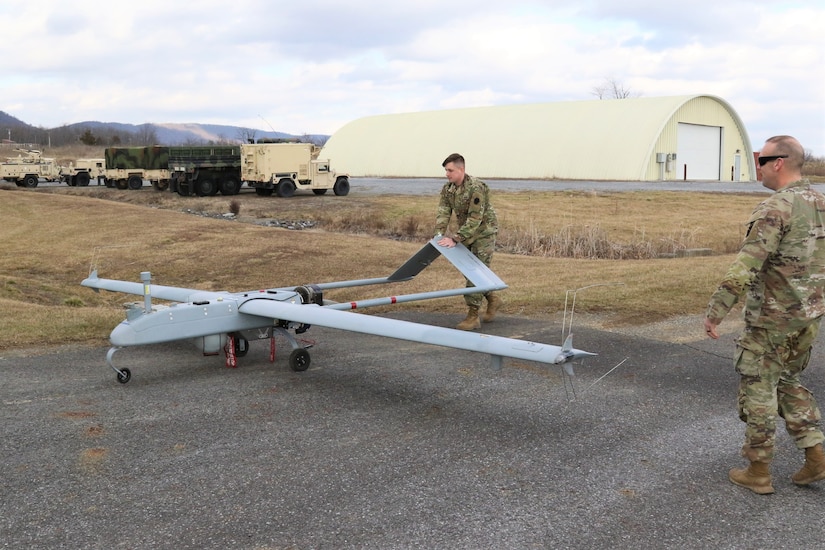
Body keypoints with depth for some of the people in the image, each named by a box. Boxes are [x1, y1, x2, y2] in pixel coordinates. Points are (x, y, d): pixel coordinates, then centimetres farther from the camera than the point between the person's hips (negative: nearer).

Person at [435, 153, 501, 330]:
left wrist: (455, 239, -34)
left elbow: (475, 219, -30)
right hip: (467, 234, 8)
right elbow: (443, 212, -8)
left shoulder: (476, 188, -26)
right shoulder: (447, 188, -2)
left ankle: (473, 317, -7)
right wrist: (440, 234, -24)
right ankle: (492, 300, 35)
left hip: (484, 232, -8)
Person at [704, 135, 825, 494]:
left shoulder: (775, 208, -19)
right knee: (788, 383, 23)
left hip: (772, 318, -8)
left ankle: (758, 472, 14)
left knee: (758, 390, 5)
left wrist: (715, 311, -21)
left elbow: (746, 266, -25)